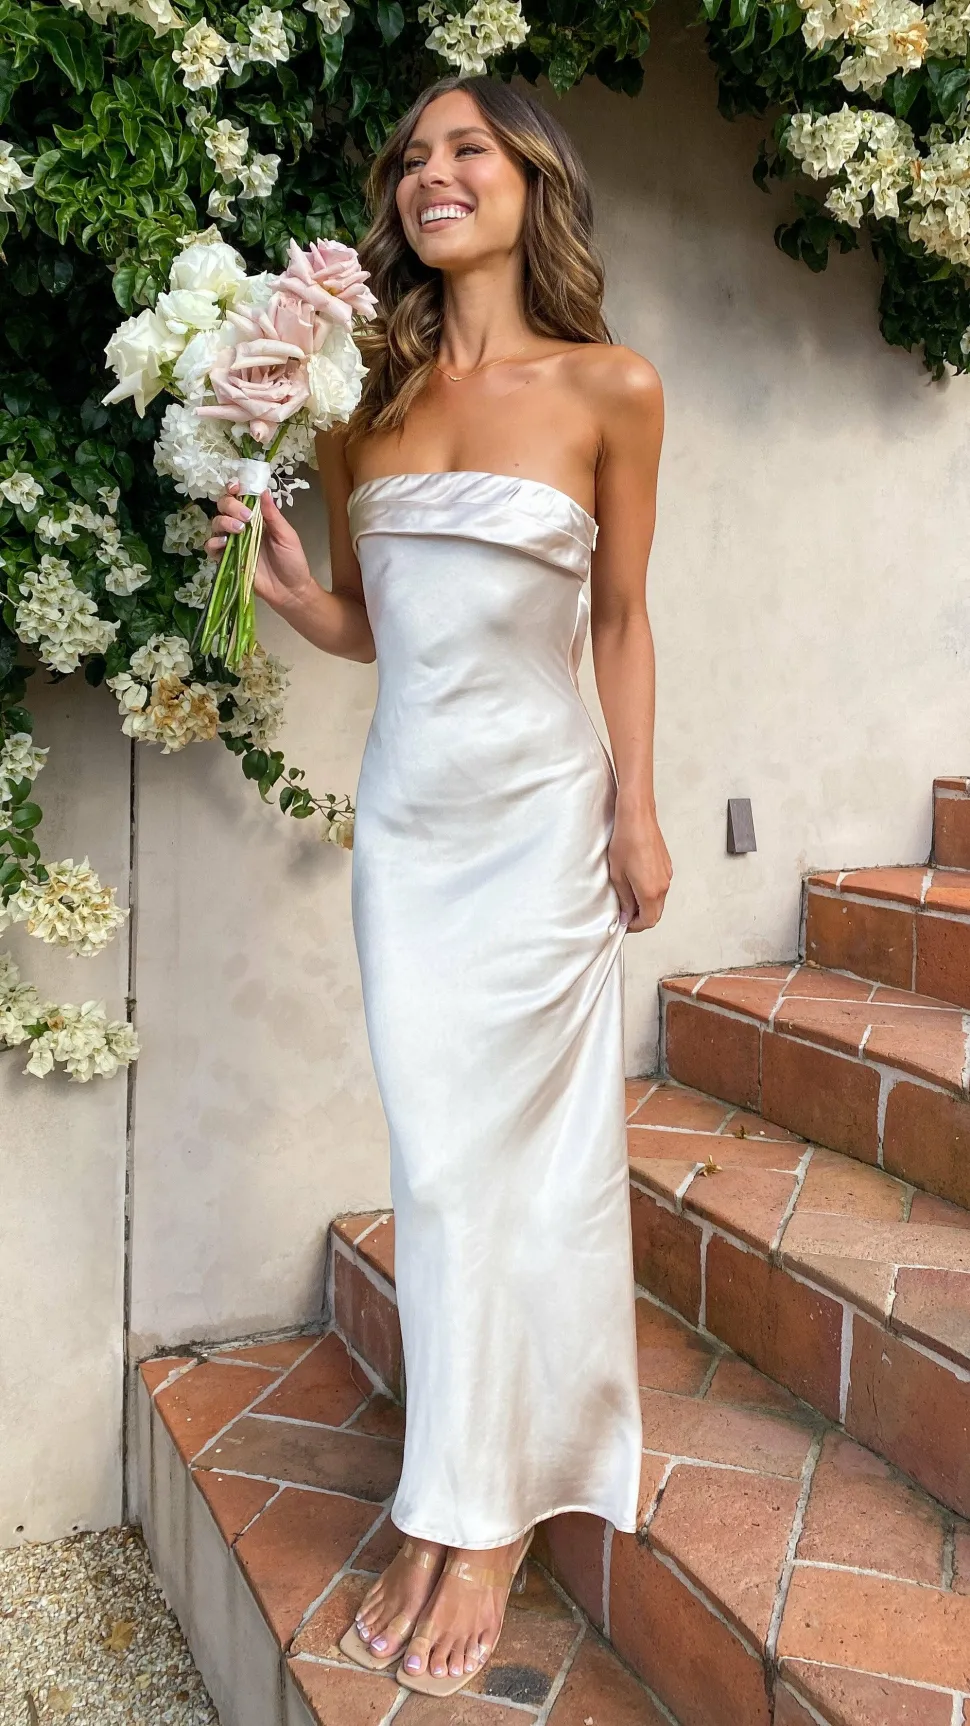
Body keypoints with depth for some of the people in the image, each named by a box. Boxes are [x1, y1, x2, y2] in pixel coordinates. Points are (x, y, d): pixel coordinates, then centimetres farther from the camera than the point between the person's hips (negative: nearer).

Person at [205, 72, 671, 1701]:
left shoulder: (610, 389, -3)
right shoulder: (366, 404, 7)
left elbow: (620, 620, 2)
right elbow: (368, 621, 13)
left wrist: (638, 811, 1)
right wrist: (283, 584, -7)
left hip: (539, 814, -3)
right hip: (405, 816, 4)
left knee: (519, 1158, 2)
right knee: (435, 1165, 7)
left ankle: (487, 1517, 18)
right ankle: (448, 1507, 22)